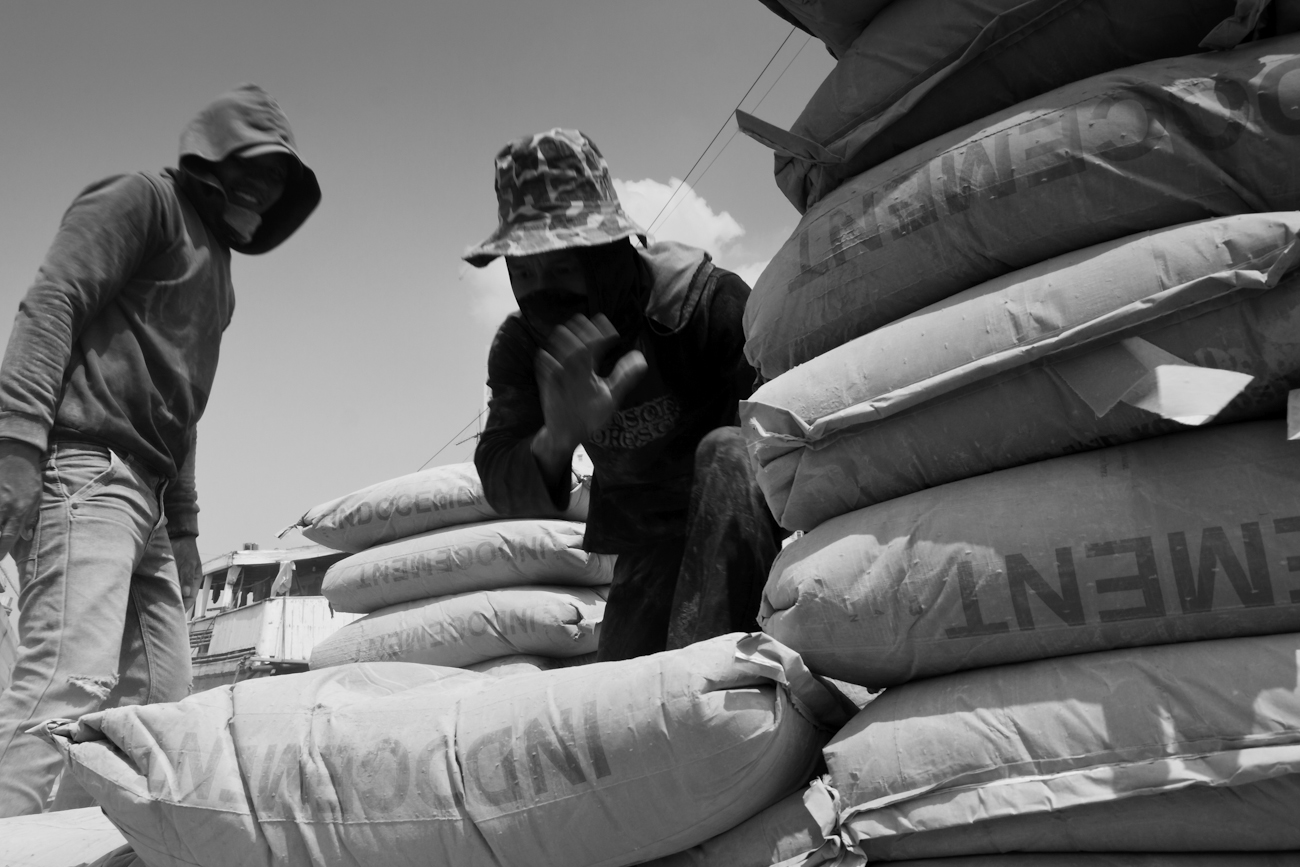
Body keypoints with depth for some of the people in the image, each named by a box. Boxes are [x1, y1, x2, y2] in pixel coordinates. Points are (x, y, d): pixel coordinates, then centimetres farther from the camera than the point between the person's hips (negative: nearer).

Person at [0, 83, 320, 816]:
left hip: (147, 495, 9)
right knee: (69, 680, -22)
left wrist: (185, 526, 22)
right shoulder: (143, 200, 4)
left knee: (161, 703, 4)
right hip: (85, 468, -9)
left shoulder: (215, 265, 28)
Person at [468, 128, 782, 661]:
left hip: (737, 504, -4)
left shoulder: (704, 296, -23)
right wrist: (557, 437, -44)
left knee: (726, 452, -35)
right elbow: (502, 488, -19)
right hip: (647, 544, 4)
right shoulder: (519, 348, -10)